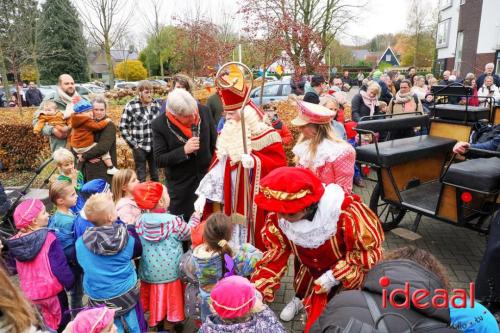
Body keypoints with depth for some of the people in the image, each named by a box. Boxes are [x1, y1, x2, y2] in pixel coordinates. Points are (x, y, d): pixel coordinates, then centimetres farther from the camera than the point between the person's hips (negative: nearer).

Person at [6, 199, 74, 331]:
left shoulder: (15, 241, -6)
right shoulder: (49, 238, -23)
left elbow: (16, 269, 7)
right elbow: (60, 266, -20)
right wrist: (69, 282, -7)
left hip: (29, 292, 5)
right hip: (51, 290, -5)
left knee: (43, 324, 26)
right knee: (62, 321, 19)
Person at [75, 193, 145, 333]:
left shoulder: (80, 242, -15)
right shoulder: (127, 237, -16)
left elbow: (82, 263, 5)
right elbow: (138, 251, 6)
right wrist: (130, 227, 14)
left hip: (99, 299, 1)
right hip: (127, 294, 0)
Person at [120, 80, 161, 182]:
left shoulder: (156, 104, 5)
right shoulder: (131, 106, -9)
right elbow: (123, 127, -6)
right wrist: (133, 144, -8)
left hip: (154, 146, 4)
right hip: (139, 147, -4)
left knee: (155, 176, 16)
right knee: (141, 177, 7)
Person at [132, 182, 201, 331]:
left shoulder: (140, 221, -10)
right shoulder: (174, 221, -20)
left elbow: (137, 245, 5)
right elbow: (189, 234, -3)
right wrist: (195, 218, 14)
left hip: (150, 272, 3)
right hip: (171, 272, -3)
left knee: (153, 299, 22)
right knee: (169, 298, 16)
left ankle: (153, 324, 38)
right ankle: (169, 326, 31)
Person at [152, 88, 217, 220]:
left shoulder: (203, 111, -11)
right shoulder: (160, 125, -18)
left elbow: (214, 143, 2)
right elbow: (159, 160, -15)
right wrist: (184, 151, -28)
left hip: (207, 177, 2)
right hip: (180, 185, -2)